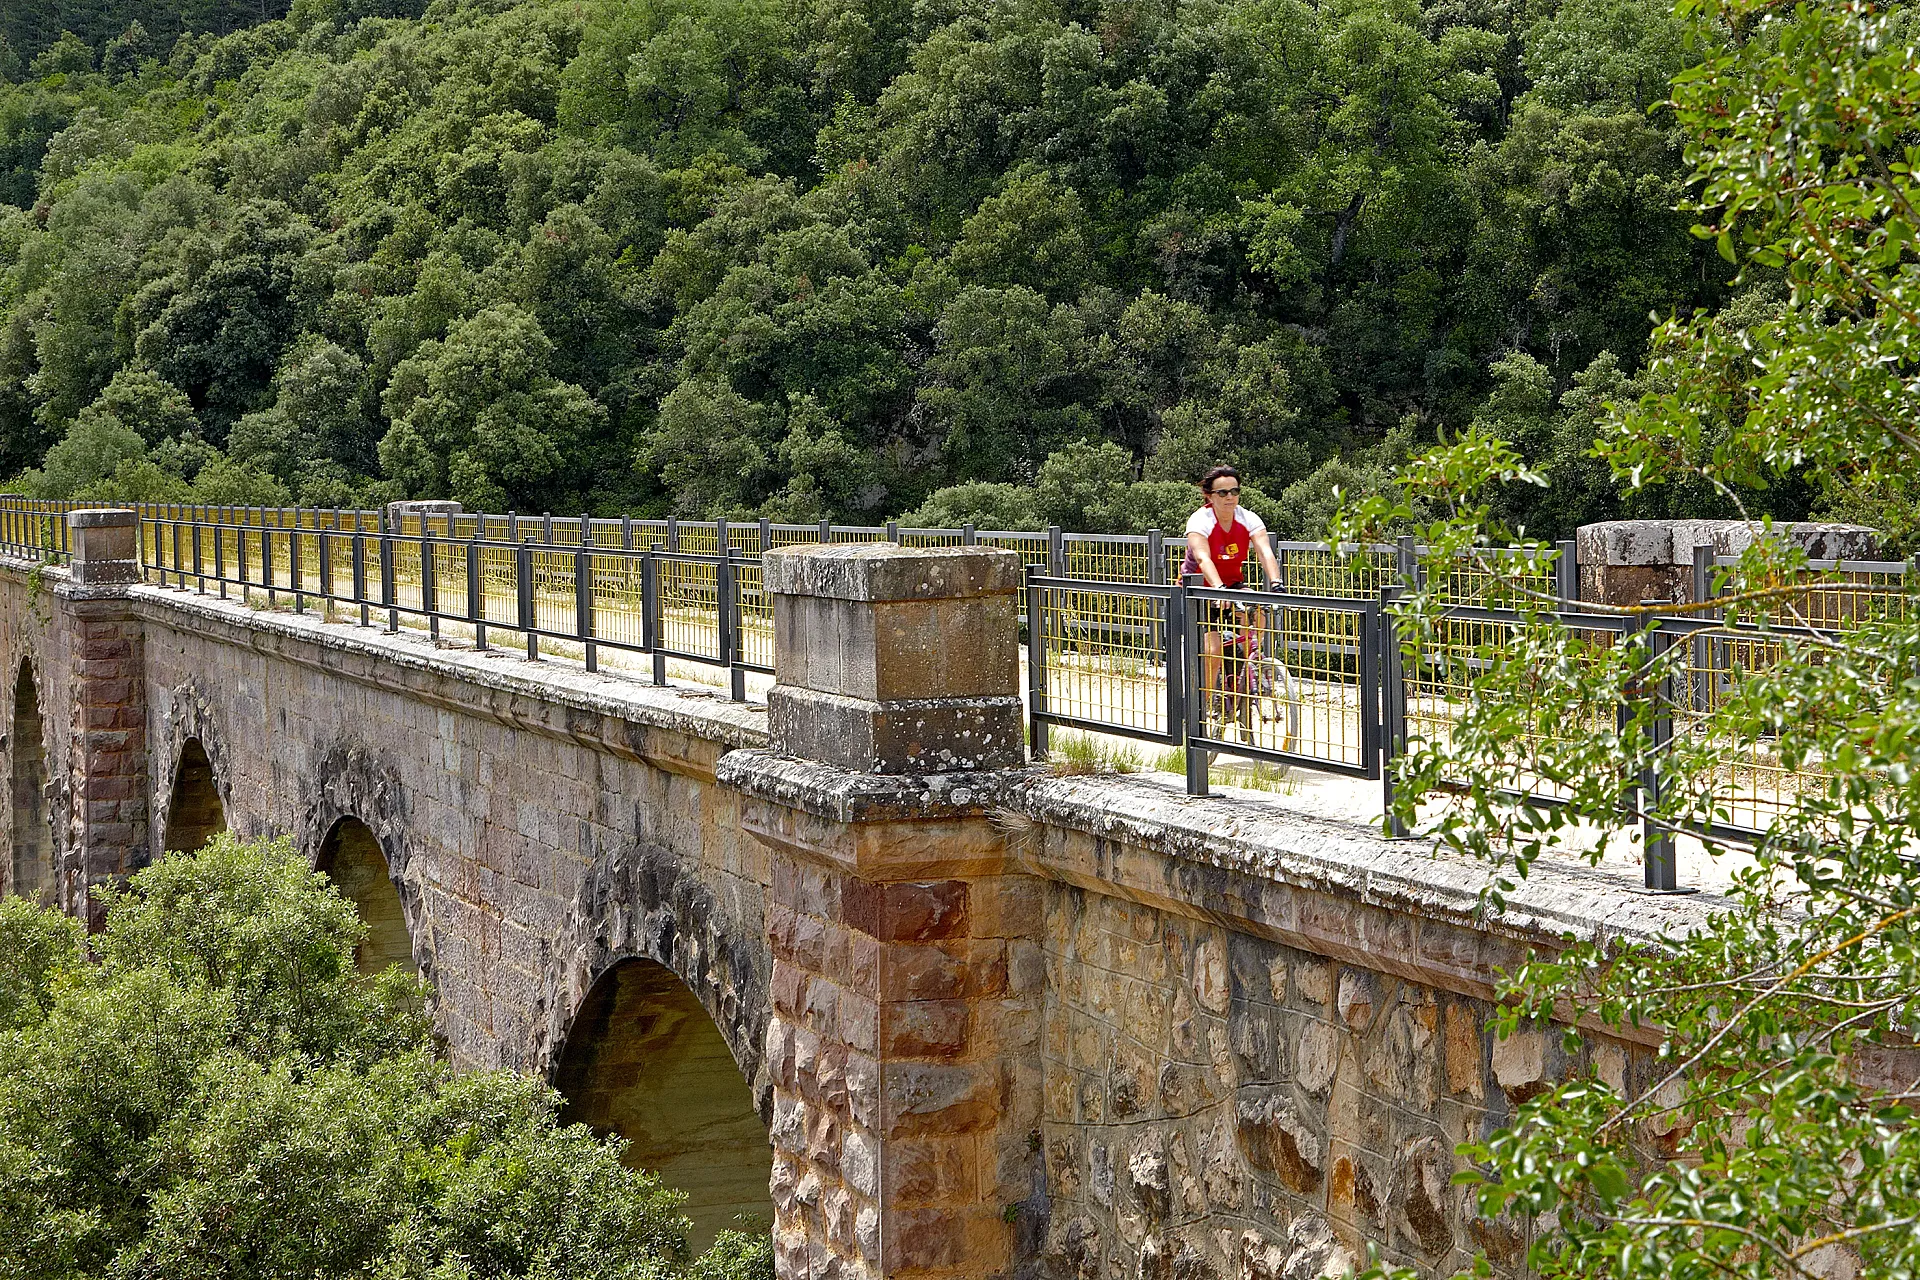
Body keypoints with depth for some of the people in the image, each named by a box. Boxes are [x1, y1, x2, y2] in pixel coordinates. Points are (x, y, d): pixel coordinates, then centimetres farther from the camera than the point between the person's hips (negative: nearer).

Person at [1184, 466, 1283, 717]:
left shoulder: (1248, 519, -12)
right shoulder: (1200, 521, -22)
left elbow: (1265, 552, -26)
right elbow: (1203, 558, -38)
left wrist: (1276, 582, -44)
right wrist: (1219, 589, -55)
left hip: (1233, 583, 3)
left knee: (1257, 611, -29)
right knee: (1212, 648, -18)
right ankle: (1209, 702, -2)